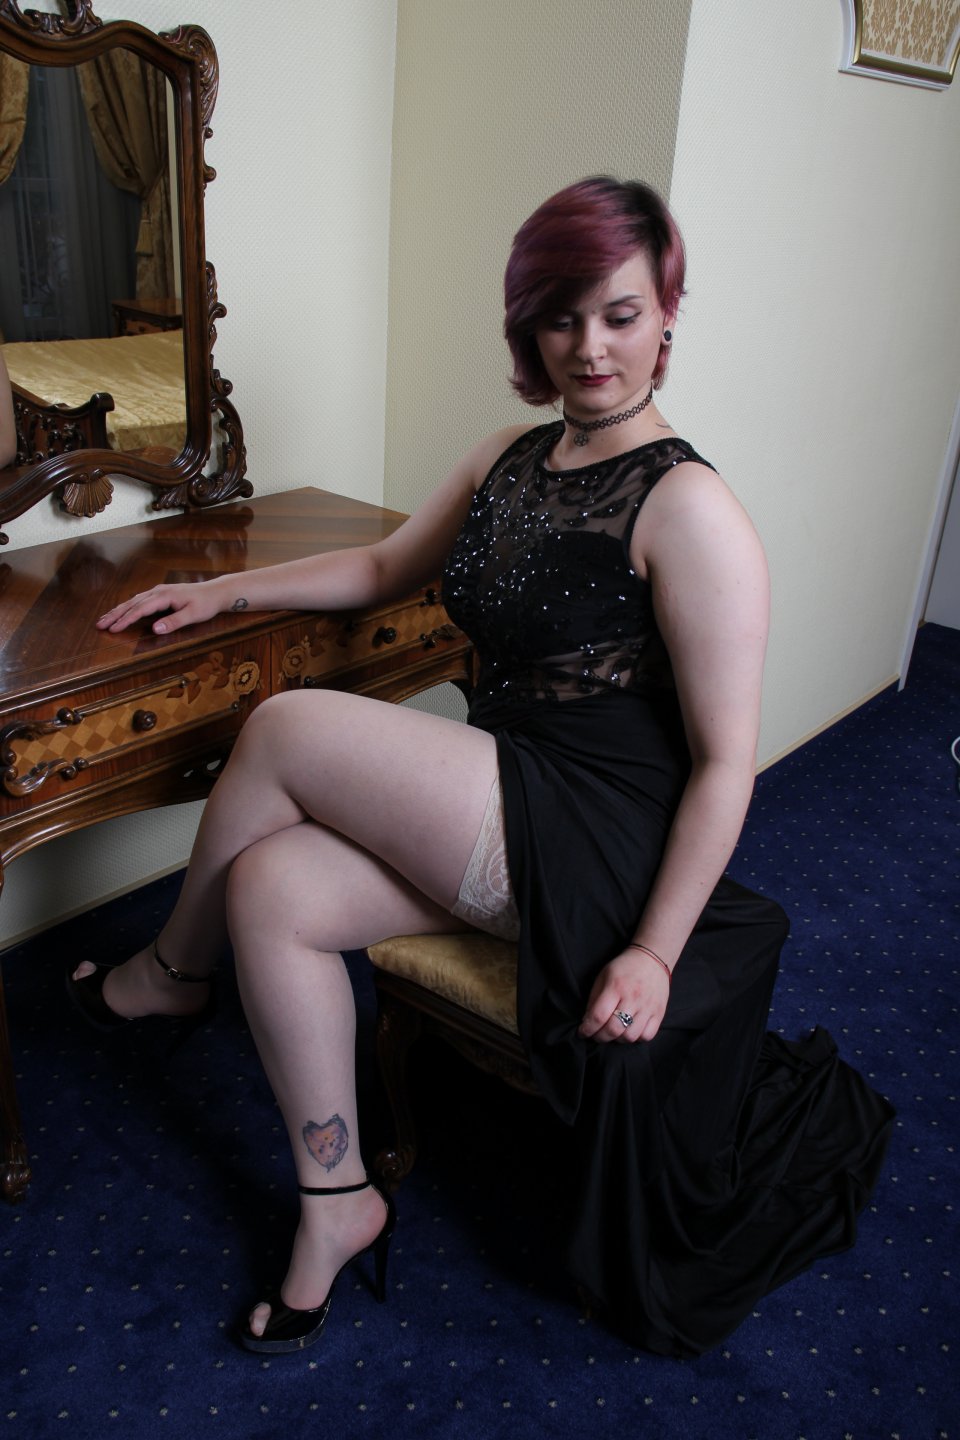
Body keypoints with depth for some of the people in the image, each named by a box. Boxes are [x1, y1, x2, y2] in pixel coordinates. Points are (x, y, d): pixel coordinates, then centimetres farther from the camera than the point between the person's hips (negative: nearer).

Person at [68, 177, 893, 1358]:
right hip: (499, 815, 8)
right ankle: (338, 1205, 6)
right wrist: (223, 591, 16)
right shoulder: (510, 459, 10)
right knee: (270, 888, -14)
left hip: (598, 841, -7)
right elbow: (384, 567, 23)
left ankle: (173, 971, 14)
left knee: (286, 729, -16)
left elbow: (725, 760, -15)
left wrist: (653, 953, -17)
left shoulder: (686, 509, -14)